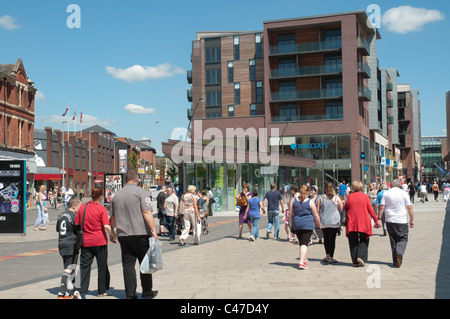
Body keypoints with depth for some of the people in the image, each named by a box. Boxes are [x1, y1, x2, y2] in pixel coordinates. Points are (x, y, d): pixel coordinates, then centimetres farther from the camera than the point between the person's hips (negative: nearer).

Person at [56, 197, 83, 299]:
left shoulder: (61, 215, 11)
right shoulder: (74, 216, -13)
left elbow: (57, 229, 19)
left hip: (61, 244, 9)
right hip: (71, 245, -8)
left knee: (68, 268, 15)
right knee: (68, 269, -4)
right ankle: (62, 293, -4)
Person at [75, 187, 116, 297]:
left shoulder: (83, 207, 2)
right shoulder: (101, 209, -10)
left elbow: (76, 224, 7)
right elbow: (107, 226, -17)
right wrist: (113, 234, -1)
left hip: (86, 242, 3)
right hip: (100, 241, -3)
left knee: (84, 266, 8)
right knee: (102, 267, 9)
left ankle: (80, 289, 0)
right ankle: (102, 291, 17)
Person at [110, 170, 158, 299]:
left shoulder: (117, 195, 13)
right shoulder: (141, 192, -5)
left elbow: (113, 218, 20)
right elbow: (147, 212, -14)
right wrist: (153, 230, -15)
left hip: (123, 235, 5)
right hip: (140, 233, -4)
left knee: (128, 264, 7)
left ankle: (130, 294, 8)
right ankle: (147, 291, 13)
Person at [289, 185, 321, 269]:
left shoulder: (294, 200, 2)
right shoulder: (310, 202, -6)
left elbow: (290, 213, 6)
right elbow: (315, 215, 0)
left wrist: (291, 224, 18)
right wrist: (318, 224, 16)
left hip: (296, 224, 4)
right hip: (307, 224, -4)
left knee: (301, 242, 19)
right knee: (304, 243, -4)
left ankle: (304, 260, 34)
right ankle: (301, 262, -14)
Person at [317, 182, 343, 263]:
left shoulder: (321, 198, 2)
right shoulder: (336, 198, -3)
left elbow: (318, 210, 3)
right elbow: (341, 209, -1)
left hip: (324, 222, 2)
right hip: (334, 222, -2)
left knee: (326, 238, 15)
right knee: (332, 239, 2)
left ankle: (327, 256, 17)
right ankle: (331, 257, 3)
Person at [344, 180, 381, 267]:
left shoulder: (349, 197, 2)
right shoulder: (365, 196, 0)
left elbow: (345, 209, 6)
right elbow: (371, 210, 1)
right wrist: (376, 221, 10)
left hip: (351, 223, 1)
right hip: (364, 223, -1)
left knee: (353, 242, 8)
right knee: (363, 241, 10)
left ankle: (355, 261, 6)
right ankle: (361, 256, -10)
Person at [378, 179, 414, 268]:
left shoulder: (386, 193, 3)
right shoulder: (403, 193, 0)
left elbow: (381, 207, -1)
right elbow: (409, 208, -2)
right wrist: (412, 220, 5)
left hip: (390, 221, 2)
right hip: (402, 221, -2)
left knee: (393, 240, 11)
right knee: (403, 239, 7)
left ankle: (396, 261, 12)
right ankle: (399, 253, -21)